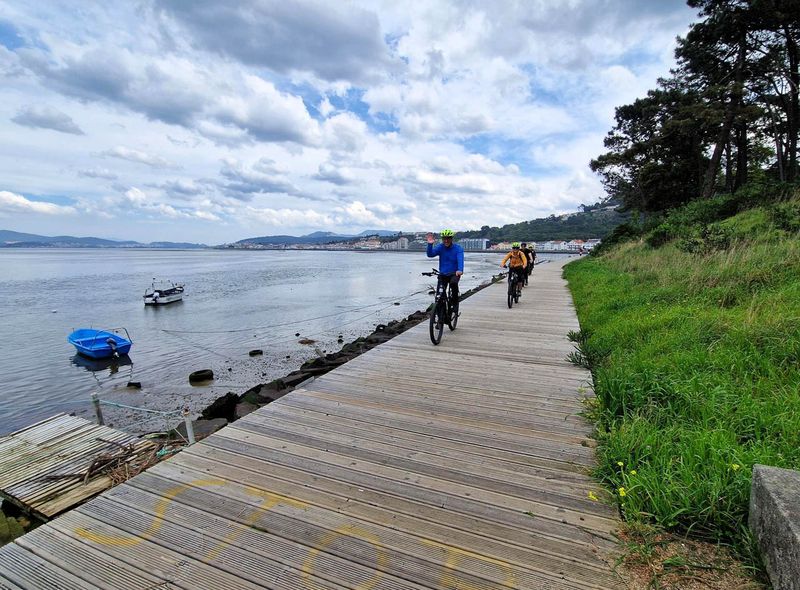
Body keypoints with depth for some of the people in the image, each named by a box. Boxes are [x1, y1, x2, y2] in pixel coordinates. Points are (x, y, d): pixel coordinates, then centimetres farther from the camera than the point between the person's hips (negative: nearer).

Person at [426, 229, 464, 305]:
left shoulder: (458, 248, -8)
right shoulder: (440, 247, -2)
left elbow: (460, 260, -23)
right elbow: (430, 254, -16)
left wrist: (460, 270, -43)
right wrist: (430, 244, -34)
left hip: (454, 274, -2)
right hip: (442, 274, 3)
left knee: (453, 283, -34)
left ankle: (455, 301, -12)